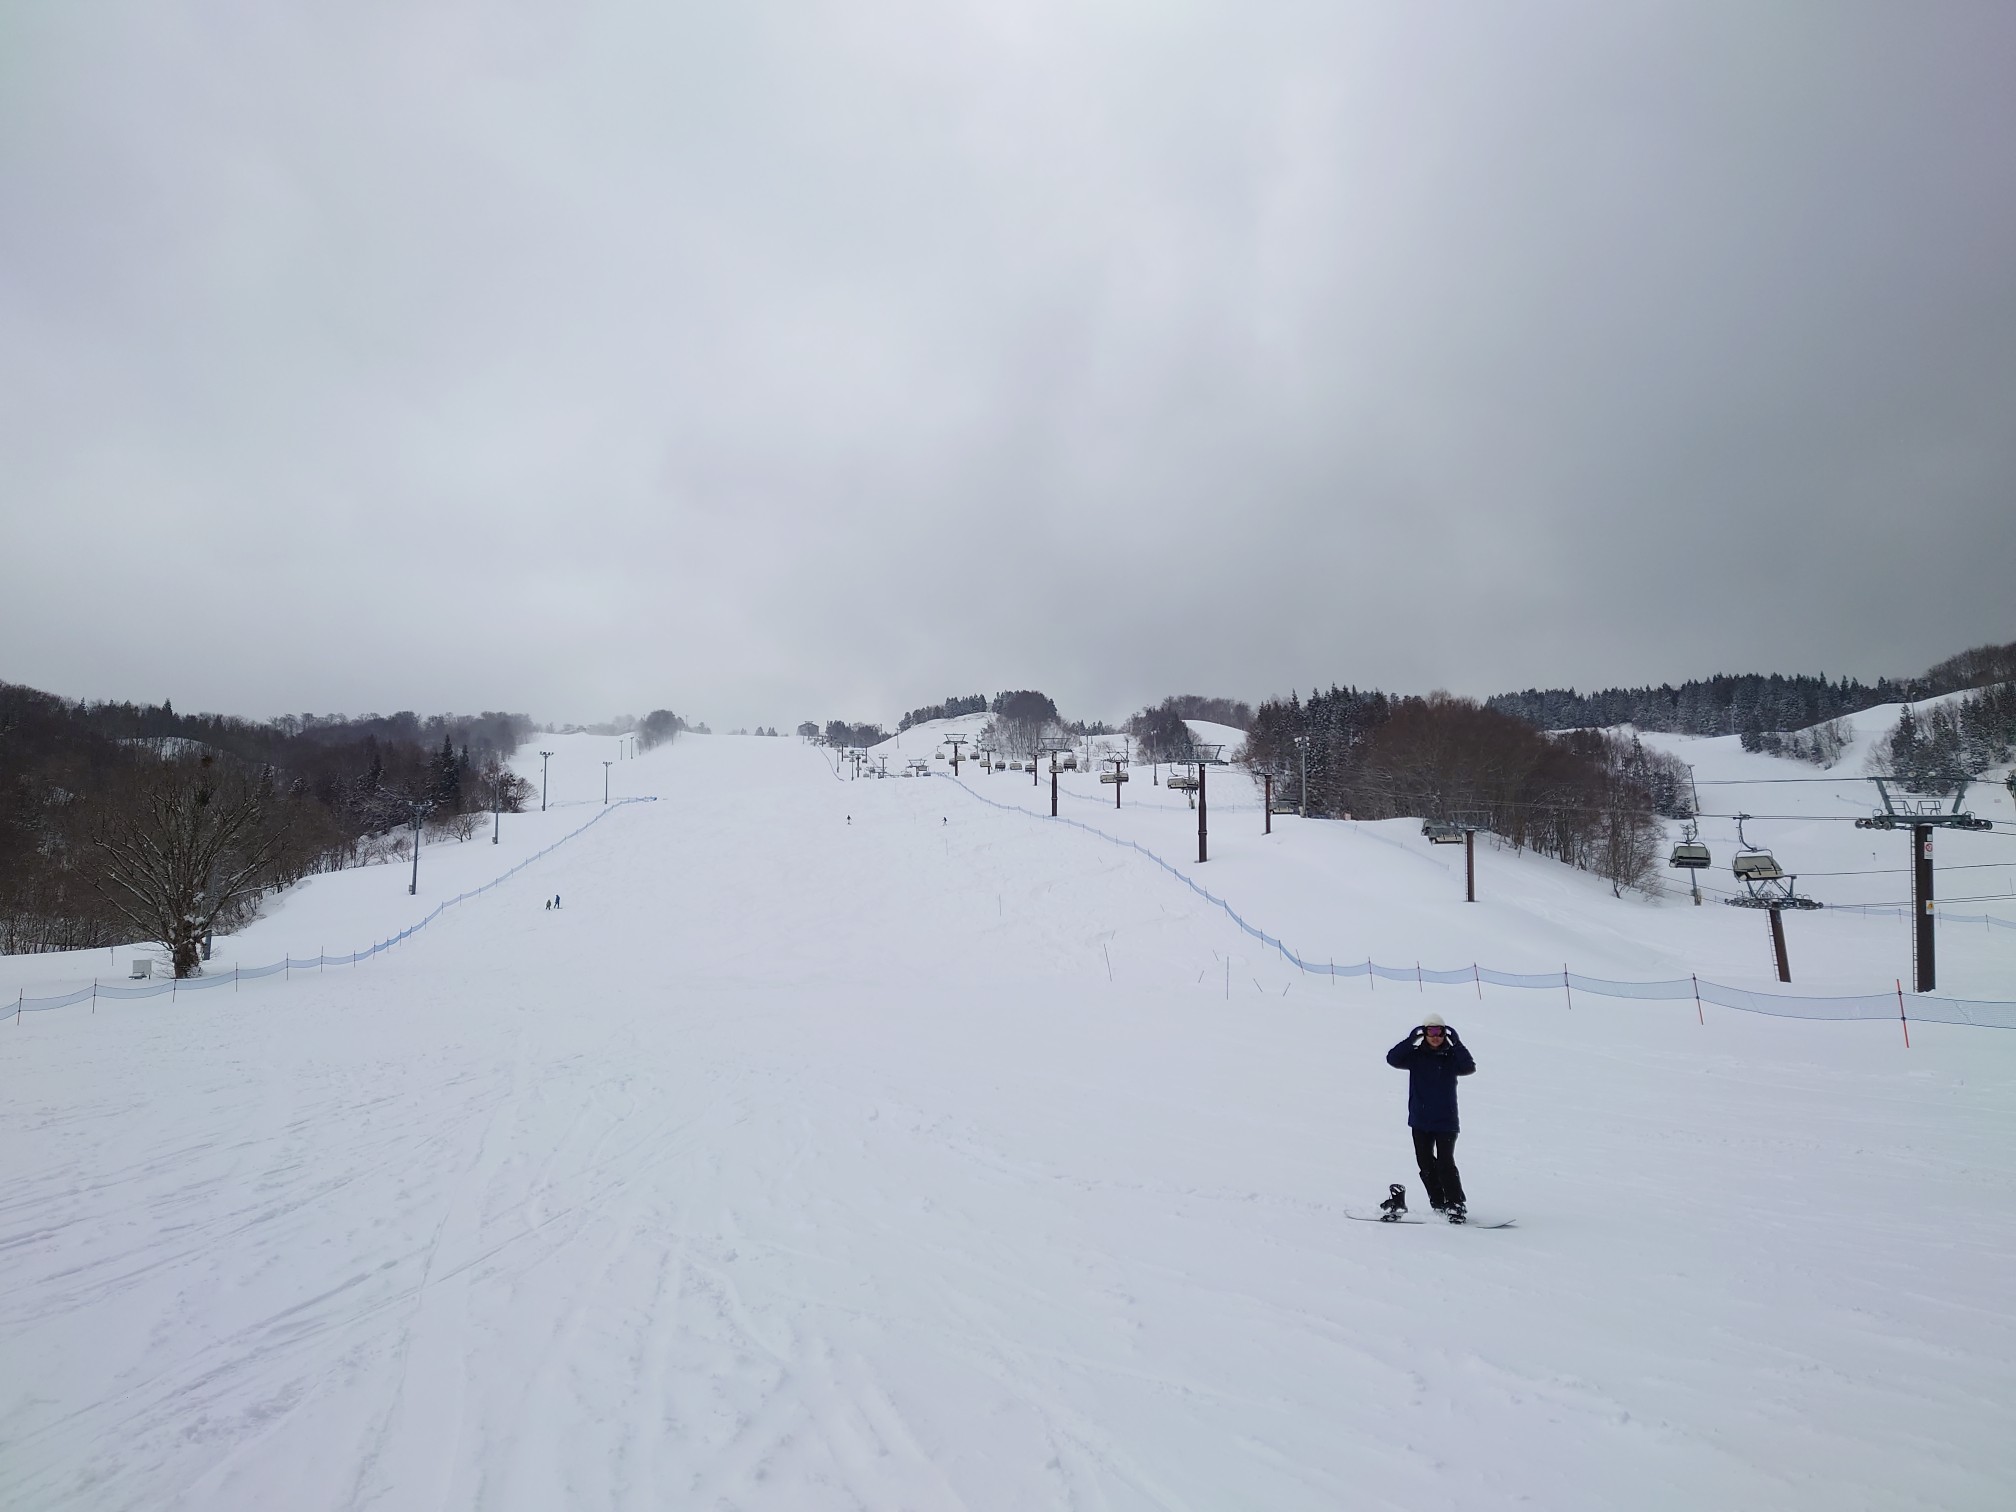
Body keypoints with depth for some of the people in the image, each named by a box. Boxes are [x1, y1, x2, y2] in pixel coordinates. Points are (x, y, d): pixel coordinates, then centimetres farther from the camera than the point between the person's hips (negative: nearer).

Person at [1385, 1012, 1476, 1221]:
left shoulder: (1452, 1057, -1)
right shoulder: (1416, 1056, 1)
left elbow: (1469, 1067, -18)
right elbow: (1393, 1059, -13)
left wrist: (1456, 1044, -24)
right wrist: (1411, 1040, -22)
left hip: (1446, 1120, -2)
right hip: (1420, 1120, 2)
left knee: (1445, 1163, -10)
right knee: (1426, 1164, 6)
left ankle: (1457, 1206, 0)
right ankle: (1439, 1205, 19)